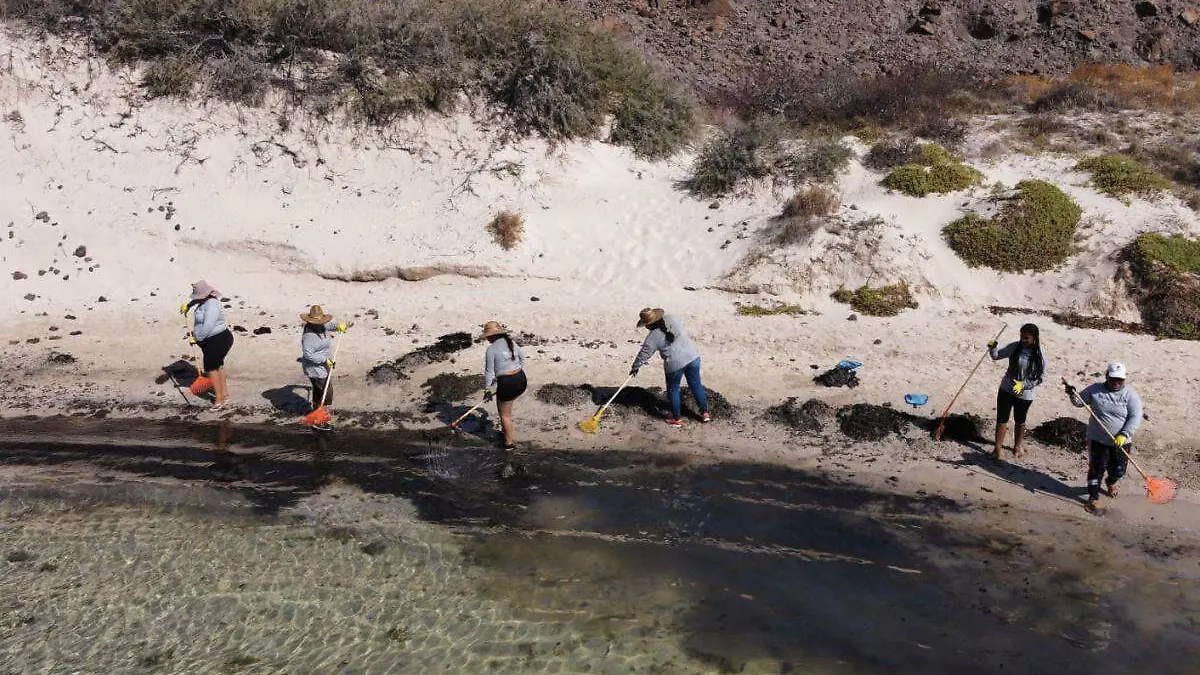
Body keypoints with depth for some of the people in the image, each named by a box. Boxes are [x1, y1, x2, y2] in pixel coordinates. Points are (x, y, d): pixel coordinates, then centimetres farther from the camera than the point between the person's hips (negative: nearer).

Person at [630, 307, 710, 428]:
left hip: (675, 364, -5)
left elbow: (644, 353, 0)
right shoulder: (671, 319, 2)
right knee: (696, 385, 18)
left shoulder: (653, 337, -11)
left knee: (673, 389, 16)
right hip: (692, 356, 5)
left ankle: (676, 419, 25)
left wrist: (635, 367, 17)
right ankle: (705, 413, 26)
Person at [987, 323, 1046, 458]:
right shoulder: (1015, 347, -10)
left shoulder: (1040, 356, -15)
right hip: (1006, 390, 1)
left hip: (1025, 394, -1)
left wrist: (1023, 385, -23)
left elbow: (1041, 377, -12)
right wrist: (992, 349, -23)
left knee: (1020, 422, 19)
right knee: (1002, 419, 4)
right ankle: (997, 448, 14)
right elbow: (997, 356, 0)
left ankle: (1017, 447, 38)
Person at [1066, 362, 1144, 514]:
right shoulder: (1095, 390, -2)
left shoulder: (1130, 395, -7)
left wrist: (1124, 435, -25)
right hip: (1097, 440, 0)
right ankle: (1093, 497, 10)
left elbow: (1135, 417, -13)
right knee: (1096, 468, -3)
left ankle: (1111, 483, 48)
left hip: (1121, 442, 1)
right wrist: (1073, 394, -14)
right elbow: (1079, 402, 9)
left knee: (1118, 470, 14)